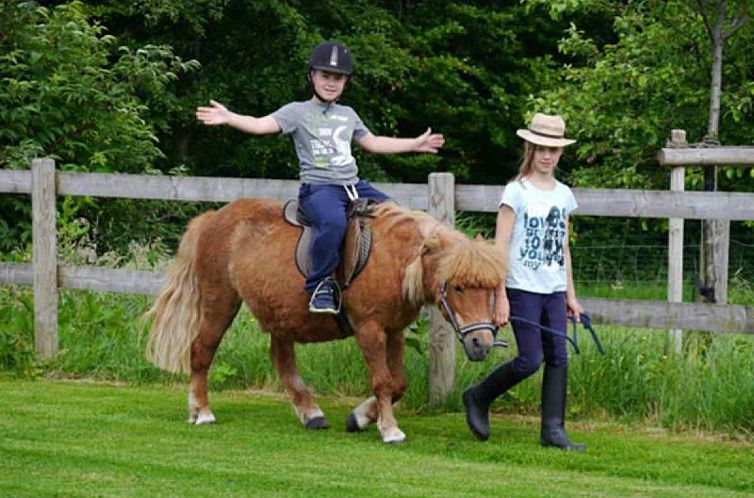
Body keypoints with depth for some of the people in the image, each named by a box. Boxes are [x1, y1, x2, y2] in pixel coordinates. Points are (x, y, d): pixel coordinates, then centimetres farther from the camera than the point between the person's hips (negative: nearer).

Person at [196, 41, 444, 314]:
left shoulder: (348, 115, 22)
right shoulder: (298, 112, 4)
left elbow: (372, 142, 34)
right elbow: (263, 125, -10)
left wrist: (415, 145, 39)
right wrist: (228, 118, -27)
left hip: (354, 185, 7)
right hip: (319, 187, -7)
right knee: (333, 221, -39)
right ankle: (320, 284, -25)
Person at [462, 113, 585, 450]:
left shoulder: (564, 195, 12)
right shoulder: (517, 192, -6)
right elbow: (500, 247, -8)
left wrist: (570, 295, 15)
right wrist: (501, 296, -14)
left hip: (554, 291, 6)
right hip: (523, 288, -6)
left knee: (558, 358, 0)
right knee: (530, 360, -10)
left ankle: (553, 429, 4)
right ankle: (478, 398, 11)